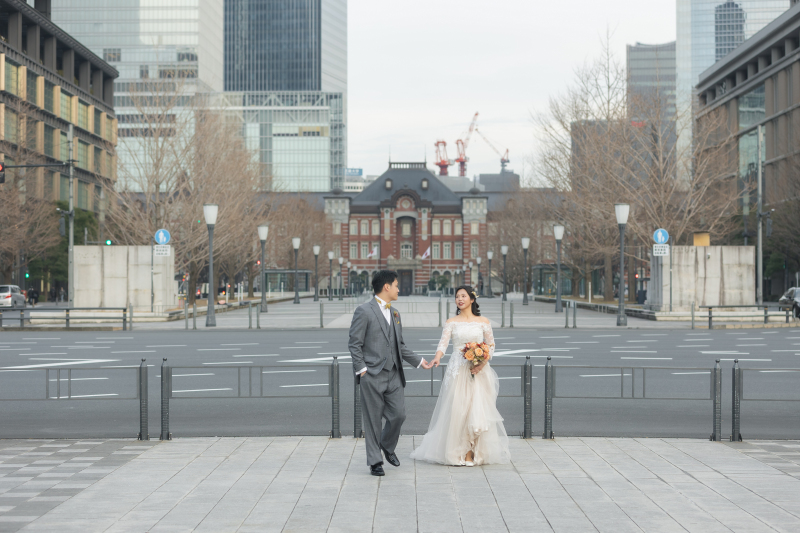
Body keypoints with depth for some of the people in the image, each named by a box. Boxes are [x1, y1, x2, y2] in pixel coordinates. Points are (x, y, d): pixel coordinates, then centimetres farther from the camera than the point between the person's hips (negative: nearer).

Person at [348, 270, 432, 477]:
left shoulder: (395, 314, 16)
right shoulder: (364, 311, -7)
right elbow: (354, 344, -8)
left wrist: (419, 361, 17)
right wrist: (362, 371, -12)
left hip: (394, 375, 6)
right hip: (372, 376, -6)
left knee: (399, 415, 4)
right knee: (373, 420, 1)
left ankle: (387, 447, 31)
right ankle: (375, 461, 11)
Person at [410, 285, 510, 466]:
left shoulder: (483, 322, 7)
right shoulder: (452, 322, 6)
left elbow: (491, 346, 8)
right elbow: (443, 342, -6)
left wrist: (483, 362, -9)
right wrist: (437, 357, -26)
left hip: (479, 370, 0)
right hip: (458, 370, 0)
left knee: (478, 409, -6)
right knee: (457, 410, -5)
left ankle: (471, 452, 2)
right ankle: (458, 452, 3)